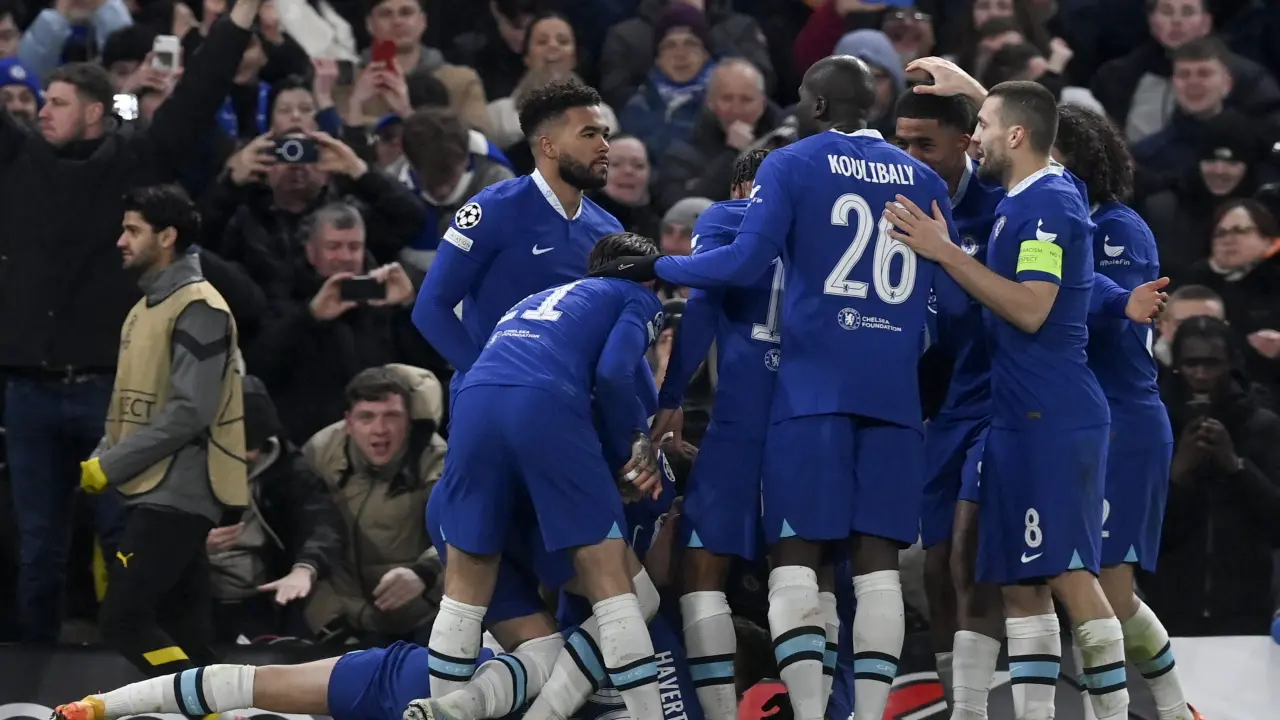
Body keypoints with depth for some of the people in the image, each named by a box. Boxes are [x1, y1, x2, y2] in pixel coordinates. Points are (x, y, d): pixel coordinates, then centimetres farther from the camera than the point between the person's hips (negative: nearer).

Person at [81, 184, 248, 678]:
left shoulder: (198, 309, -12)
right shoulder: (146, 308, 17)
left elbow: (189, 413, -19)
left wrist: (109, 466, -15)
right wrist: (101, 459, 4)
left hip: (177, 494, -9)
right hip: (156, 493, 9)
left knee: (125, 620, -16)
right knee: (180, 634, 7)